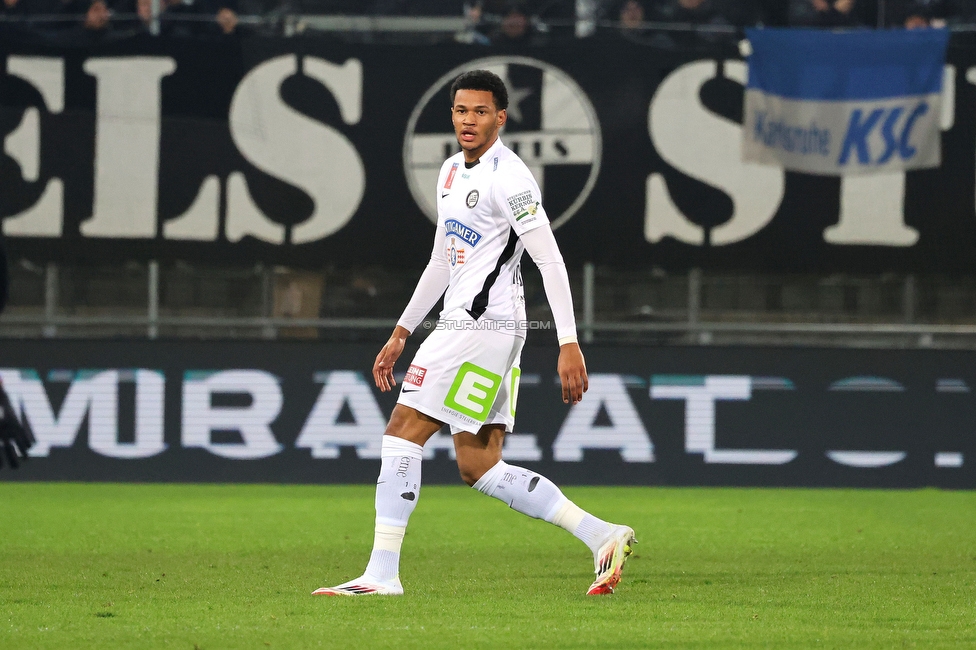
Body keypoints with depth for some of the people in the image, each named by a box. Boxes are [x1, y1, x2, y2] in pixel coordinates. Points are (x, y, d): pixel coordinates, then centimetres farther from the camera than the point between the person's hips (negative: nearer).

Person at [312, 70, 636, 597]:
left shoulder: (507, 175, -11)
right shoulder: (452, 172, 18)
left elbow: (550, 261, -14)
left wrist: (569, 344, -20)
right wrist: (400, 334, 26)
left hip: (483, 322, -10)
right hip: (461, 322, 10)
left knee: (403, 432, -10)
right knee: (478, 467, 6)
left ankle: (382, 573, -9)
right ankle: (602, 537, 5)